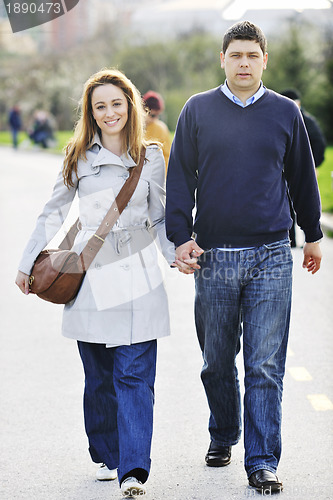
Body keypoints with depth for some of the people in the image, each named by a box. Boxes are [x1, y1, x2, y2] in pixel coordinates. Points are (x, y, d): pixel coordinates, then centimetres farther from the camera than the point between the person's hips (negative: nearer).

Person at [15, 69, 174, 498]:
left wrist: (175, 253, -2)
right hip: (89, 274, 1)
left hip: (137, 275, -1)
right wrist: (28, 263, 14)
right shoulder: (79, 157, 4)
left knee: (134, 376, -8)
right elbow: (53, 214, 12)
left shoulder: (151, 158, 6)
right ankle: (107, 456, 24)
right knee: (99, 377, 7)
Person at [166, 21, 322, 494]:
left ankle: (263, 461, 1)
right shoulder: (198, 110, 5)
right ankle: (223, 436, 32)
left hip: (271, 259, 0)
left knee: (265, 366, -3)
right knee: (216, 361, 11)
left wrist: (313, 235, 22)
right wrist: (180, 236, -4)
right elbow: (180, 176, 6)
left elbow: (302, 177, 16)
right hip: (213, 258, 1)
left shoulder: (285, 112, 7)